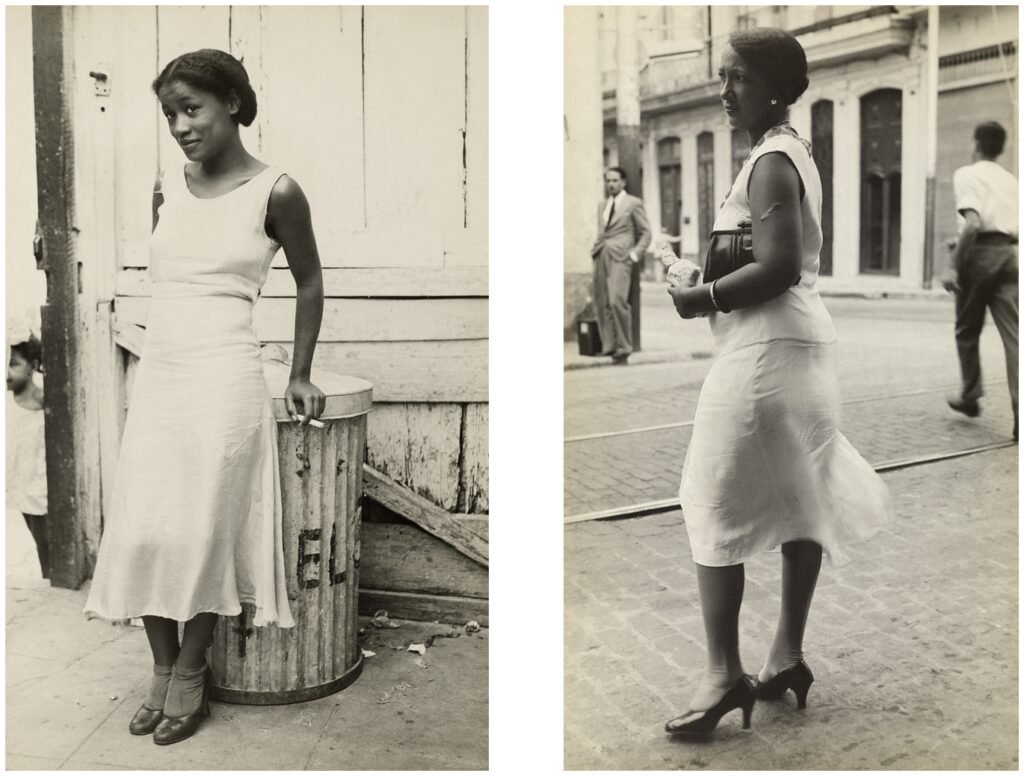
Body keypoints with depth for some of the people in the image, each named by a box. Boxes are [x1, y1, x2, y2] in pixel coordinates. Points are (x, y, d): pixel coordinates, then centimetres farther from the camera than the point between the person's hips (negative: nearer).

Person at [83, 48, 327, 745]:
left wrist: (300, 374, 10)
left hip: (226, 378, -5)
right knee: (141, 531, 2)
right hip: (157, 376, 6)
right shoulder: (168, 190, 10)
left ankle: (191, 674, 16)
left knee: (201, 531, -3)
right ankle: (163, 669, 18)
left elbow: (310, 283, 6)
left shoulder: (275, 191, -5)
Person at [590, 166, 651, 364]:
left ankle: (623, 348, -9)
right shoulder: (602, 206, 22)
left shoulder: (633, 203, 4)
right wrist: (595, 249, 12)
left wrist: (635, 254, -7)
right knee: (601, 303, 0)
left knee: (617, 301, -18)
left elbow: (646, 233, 4)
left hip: (620, 258, -6)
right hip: (601, 258, 6)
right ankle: (608, 346, 6)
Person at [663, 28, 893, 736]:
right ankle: (788, 654, 23)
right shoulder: (794, 153, 17)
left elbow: (779, 267, -23)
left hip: (765, 349, -11)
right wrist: (714, 283, 13)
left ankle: (724, 672, -5)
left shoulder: (770, 162, -13)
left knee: (716, 505, -6)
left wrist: (704, 298, -13)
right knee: (798, 499, 13)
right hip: (805, 341, 11)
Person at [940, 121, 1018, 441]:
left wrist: (954, 265, -15)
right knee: (1013, 335, -3)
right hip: (1009, 254, 4)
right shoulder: (1011, 180, 19)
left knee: (968, 331, 15)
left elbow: (972, 223, -15)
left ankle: (970, 396, 24)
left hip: (980, 253, -4)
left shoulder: (967, 175, 0)